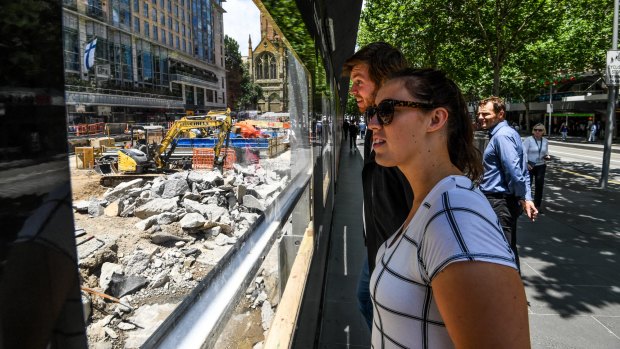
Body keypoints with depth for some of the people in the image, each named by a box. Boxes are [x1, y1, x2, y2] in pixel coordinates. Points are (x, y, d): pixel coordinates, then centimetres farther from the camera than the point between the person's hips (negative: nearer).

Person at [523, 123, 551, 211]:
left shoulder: (545, 141, 7)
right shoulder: (528, 140, -7)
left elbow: (546, 153, 17)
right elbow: (523, 152, -12)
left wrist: (547, 157, -5)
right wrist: (526, 163, -21)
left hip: (541, 166, 4)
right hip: (529, 165, -4)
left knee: (539, 185, 6)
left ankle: (537, 205, 17)